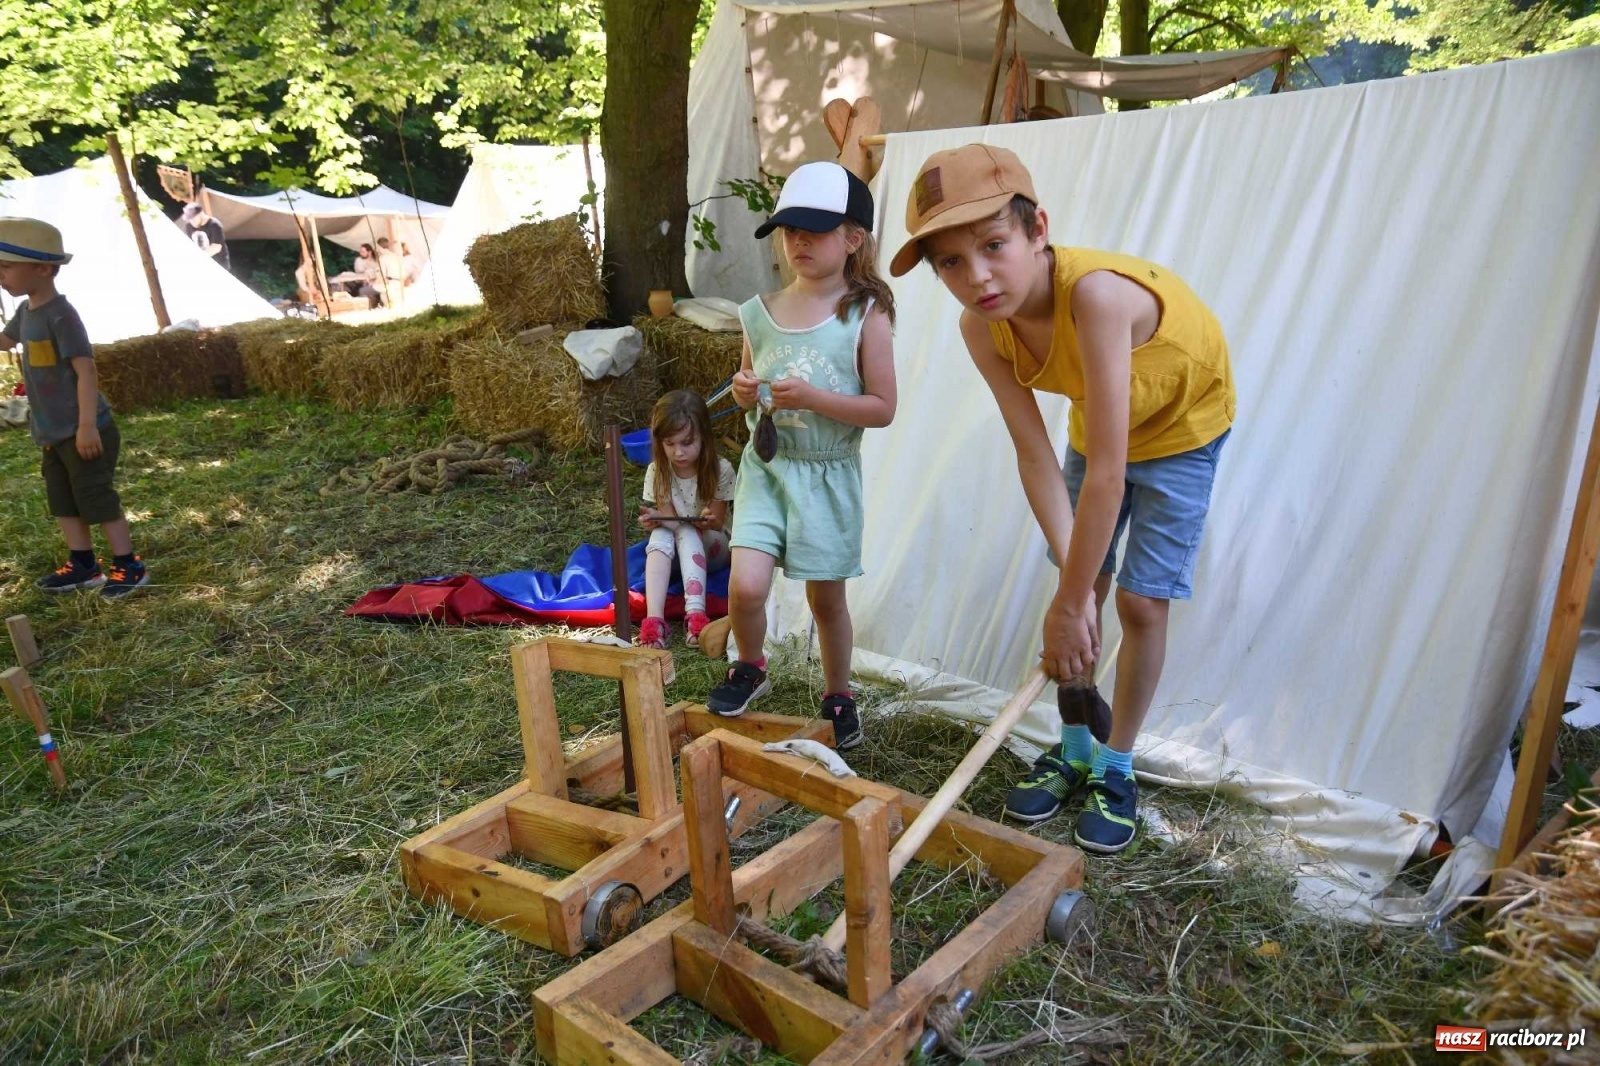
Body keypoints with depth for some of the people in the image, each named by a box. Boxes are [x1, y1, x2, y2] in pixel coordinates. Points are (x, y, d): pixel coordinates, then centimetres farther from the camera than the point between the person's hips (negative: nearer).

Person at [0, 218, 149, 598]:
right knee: (63, 499, 14)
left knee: (96, 497, -4)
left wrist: (87, 424, -28)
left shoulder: (61, 314, -18)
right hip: (55, 432, 9)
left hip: (84, 430, -9)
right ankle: (83, 564, 23)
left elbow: (86, 370, -24)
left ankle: (128, 565, 6)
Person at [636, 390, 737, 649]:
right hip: (675, 553, 2)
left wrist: (708, 521, -37)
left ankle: (696, 614, -48)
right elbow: (668, 518, -10)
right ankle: (653, 619, -47)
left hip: (712, 548, -2)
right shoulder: (657, 472, -10)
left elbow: (717, 523, -12)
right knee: (659, 535, -32)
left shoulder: (720, 469, -16)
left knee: (687, 533, -33)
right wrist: (655, 519, -35)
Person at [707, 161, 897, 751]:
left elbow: (882, 408, -10)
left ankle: (837, 696, 34)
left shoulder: (865, 315, -9)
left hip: (828, 474, -2)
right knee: (746, 587, -12)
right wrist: (744, 391, -9)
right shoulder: (761, 312, 1)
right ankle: (749, 667, 20)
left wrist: (812, 397, -22)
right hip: (765, 466, 2)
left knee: (826, 596, 10)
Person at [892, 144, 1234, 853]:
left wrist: (1067, 608, -35)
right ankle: (1073, 750, 25)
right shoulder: (981, 328, -23)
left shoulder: (1094, 293, -42)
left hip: (1182, 424, -4)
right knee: (1086, 587, 5)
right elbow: (1036, 456, -21)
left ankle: (1115, 769, 15)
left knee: (1140, 600, -5)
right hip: (1101, 423, 5)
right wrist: (1072, 591, -27)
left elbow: (1106, 474, -41)